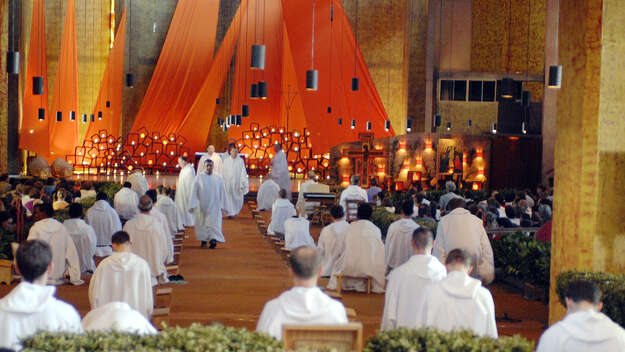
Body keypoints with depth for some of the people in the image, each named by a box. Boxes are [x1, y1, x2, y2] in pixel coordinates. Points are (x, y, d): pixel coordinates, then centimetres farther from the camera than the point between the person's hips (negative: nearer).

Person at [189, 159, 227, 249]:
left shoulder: (218, 179, 5)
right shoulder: (199, 178, 0)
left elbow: (222, 193, 8)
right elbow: (193, 192, -5)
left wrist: (222, 206, 3)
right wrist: (193, 205, -13)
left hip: (214, 206, 0)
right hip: (202, 206, 0)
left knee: (214, 223, -11)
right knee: (202, 223, 7)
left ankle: (213, 240, -20)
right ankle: (203, 240, 22)